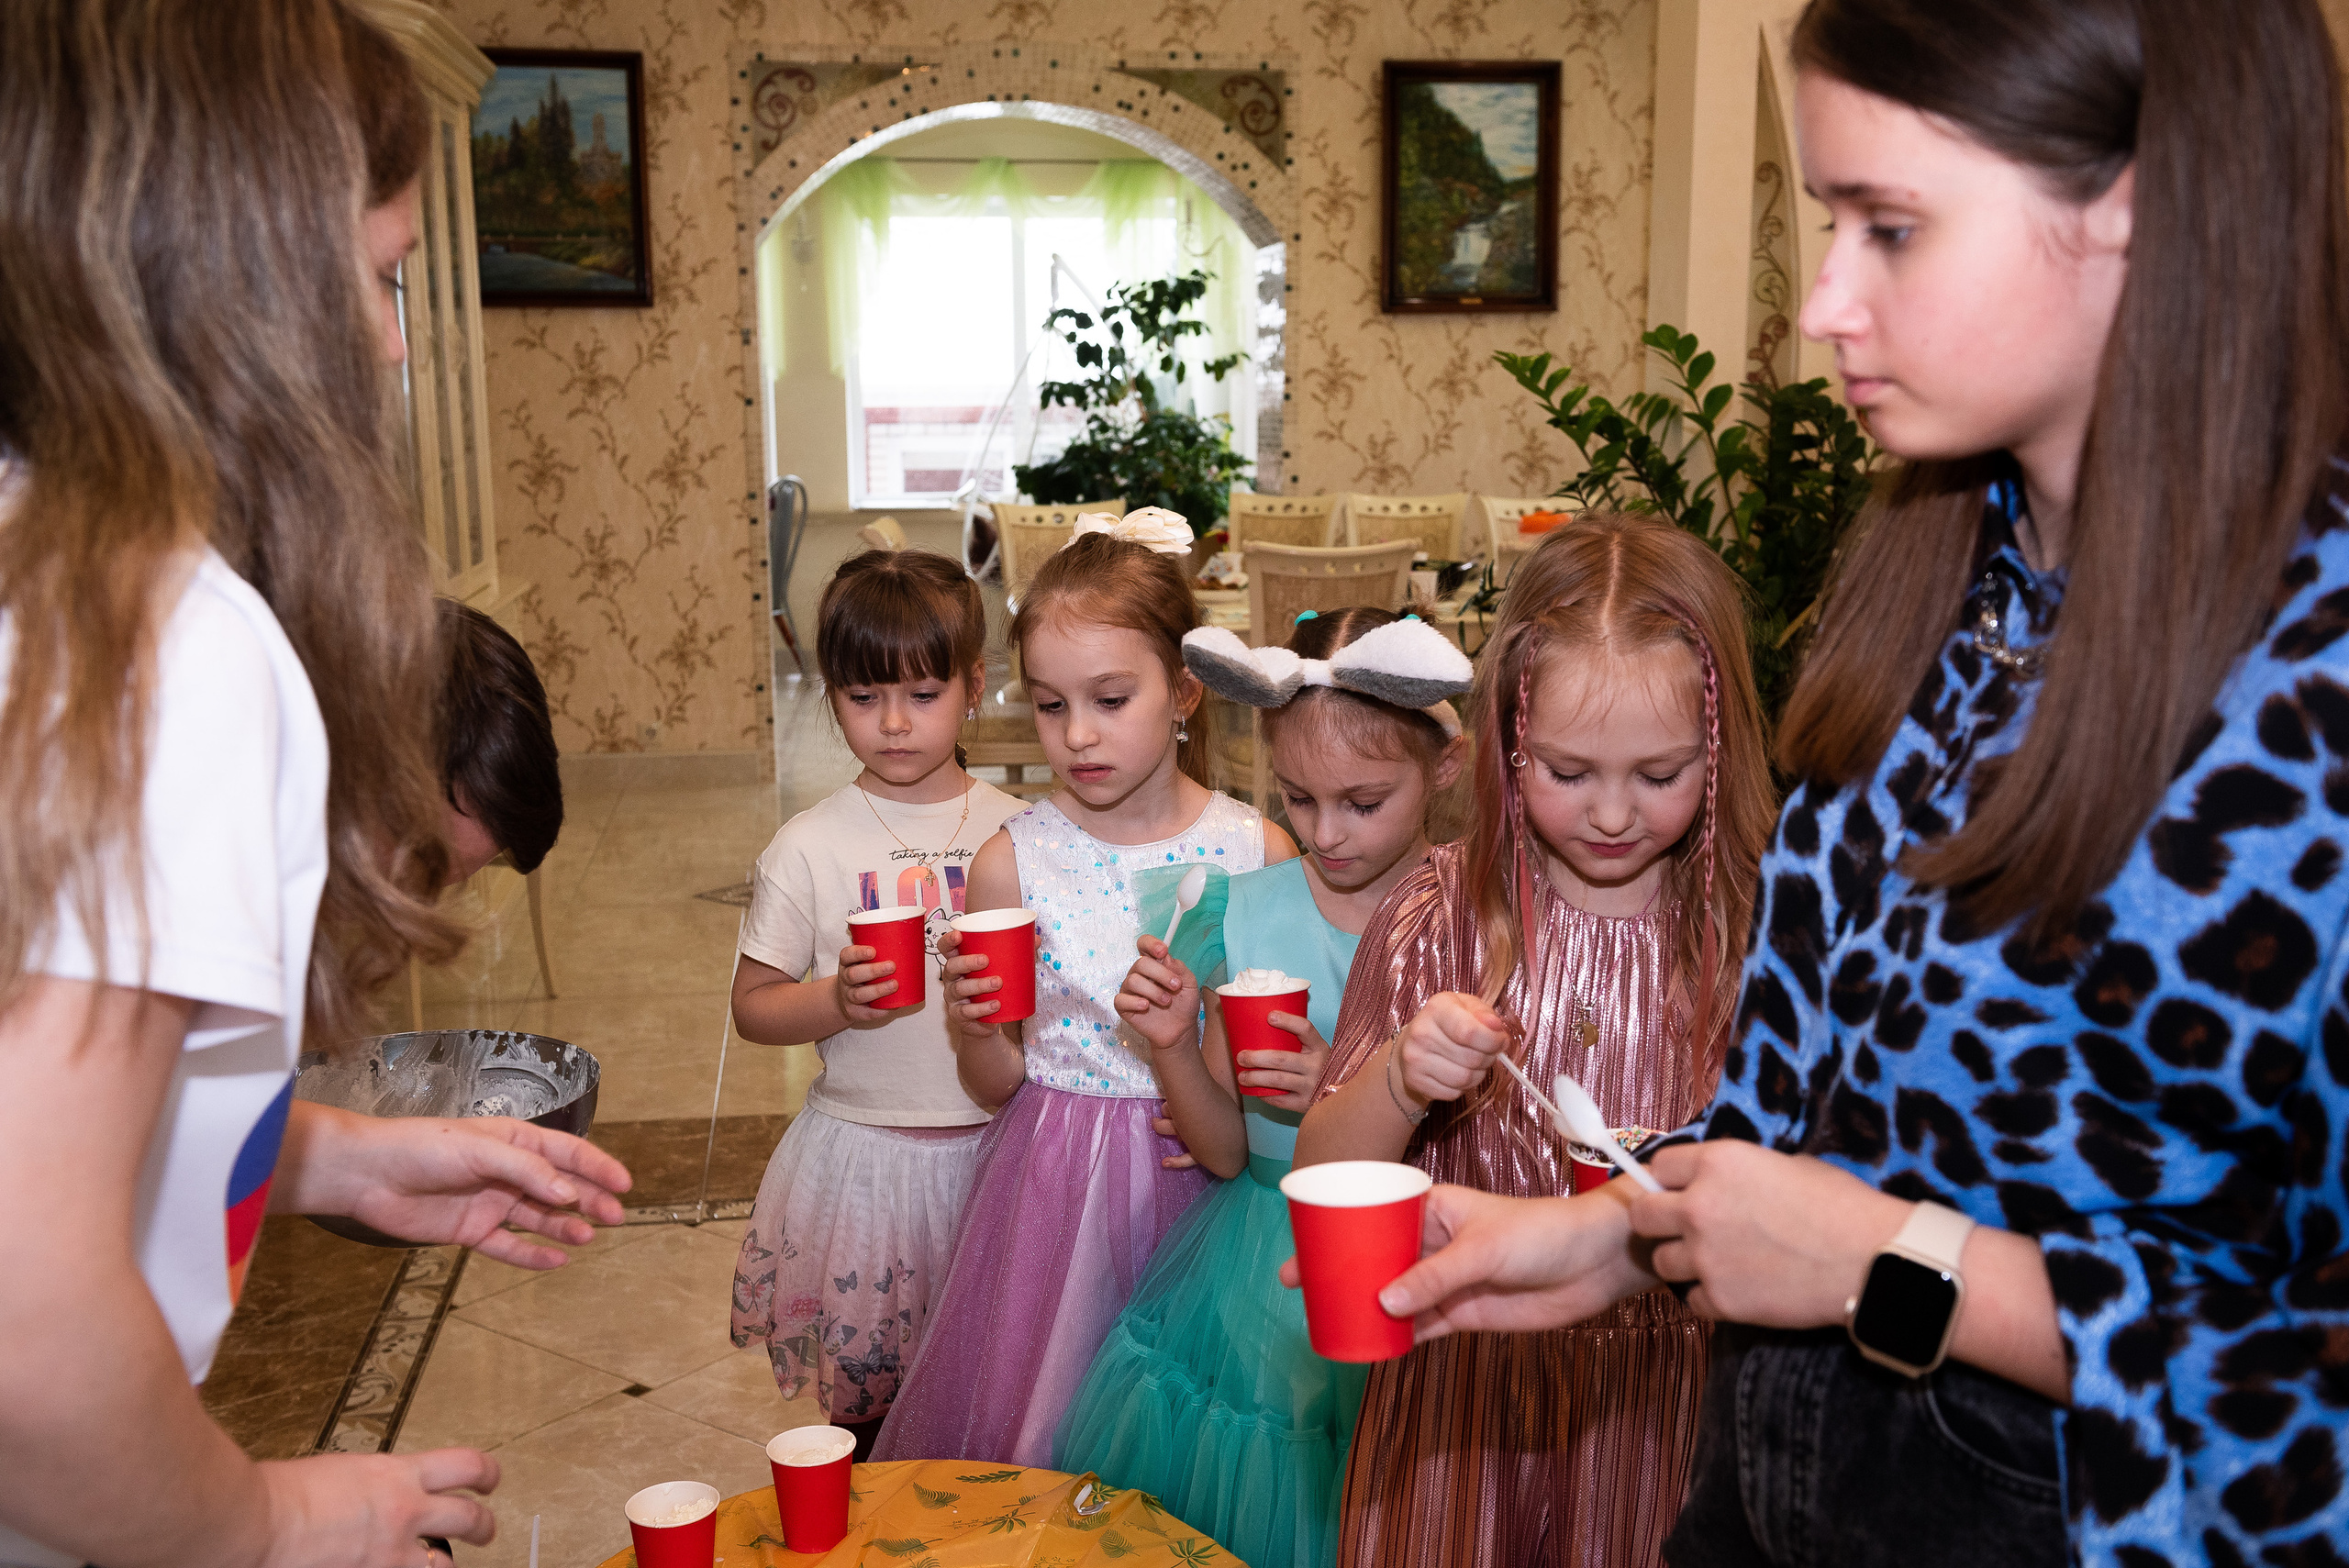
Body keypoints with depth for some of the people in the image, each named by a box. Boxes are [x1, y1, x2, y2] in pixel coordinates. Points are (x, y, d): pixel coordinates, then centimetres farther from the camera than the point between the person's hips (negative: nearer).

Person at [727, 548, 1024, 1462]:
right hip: (864, 1155, -1)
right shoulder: (809, 848, -5)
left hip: (998, 1144, 1)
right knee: (864, 1400, 11)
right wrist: (837, 1002, -19)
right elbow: (752, 1006, -1)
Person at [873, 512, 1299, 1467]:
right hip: (1054, 1181, 0)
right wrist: (977, 1029, -18)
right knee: (1023, 1427, 10)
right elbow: (997, 1087, 1)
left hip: (1198, 1175, 0)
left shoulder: (1259, 852, -6)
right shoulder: (1012, 863, -6)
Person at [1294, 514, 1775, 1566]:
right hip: (1463, 1399, 1)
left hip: (1674, 1404, -1)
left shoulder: (1758, 928, -10)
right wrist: (1397, 1082, -22)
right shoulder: (1441, 915, -7)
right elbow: (1322, 1183, -3)